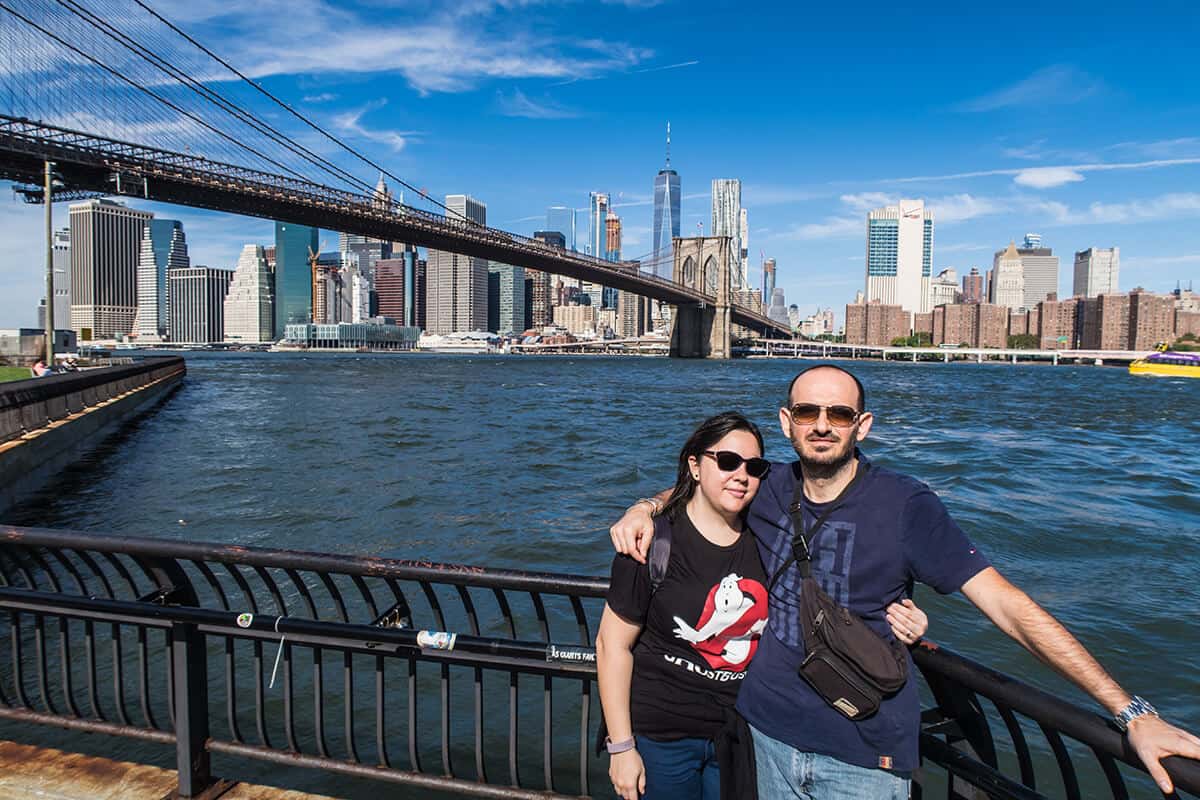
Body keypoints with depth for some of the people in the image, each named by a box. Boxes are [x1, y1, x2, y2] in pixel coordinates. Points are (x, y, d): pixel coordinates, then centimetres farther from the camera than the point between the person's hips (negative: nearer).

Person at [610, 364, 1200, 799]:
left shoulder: (904, 506, -13)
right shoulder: (769, 489, -3)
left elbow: (1008, 605, -17)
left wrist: (1131, 713, -21)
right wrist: (645, 508, -5)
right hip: (770, 736, 4)